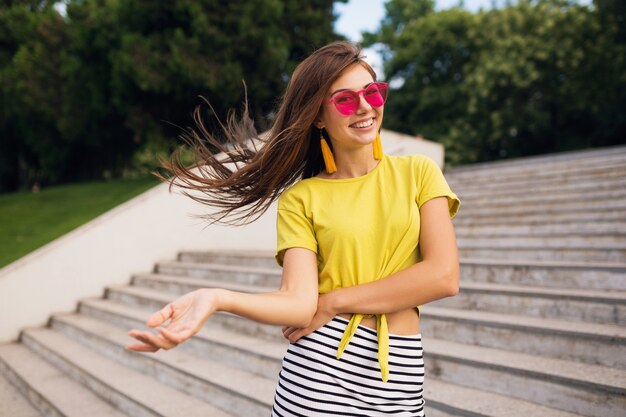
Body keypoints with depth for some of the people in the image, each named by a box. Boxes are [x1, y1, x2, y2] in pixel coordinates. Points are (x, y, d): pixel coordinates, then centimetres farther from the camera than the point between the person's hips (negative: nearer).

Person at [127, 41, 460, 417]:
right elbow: (300, 302, -13)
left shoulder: (418, 172, 1)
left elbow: (444, 276, -10)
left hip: (399, 377, 1)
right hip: (318, 371, -1)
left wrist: (333, 302, -12)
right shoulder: (300, 199, -1)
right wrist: (217, 299, -30)